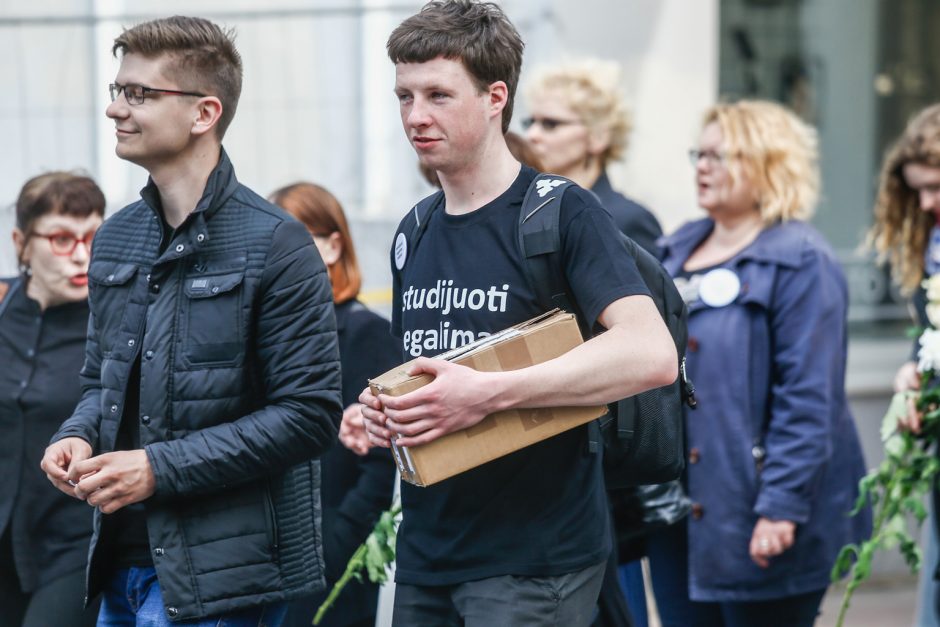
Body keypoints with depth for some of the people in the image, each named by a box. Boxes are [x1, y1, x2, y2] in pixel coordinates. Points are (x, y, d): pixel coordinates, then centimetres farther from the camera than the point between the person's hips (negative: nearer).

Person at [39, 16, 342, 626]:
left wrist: (160, 468, -17)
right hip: (124, 562, 7)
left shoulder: (274, 244, -10)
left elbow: (309, 414, -14)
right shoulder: (117, 238, 12)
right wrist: (78, 437, 0)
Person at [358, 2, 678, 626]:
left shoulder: (563, 214, -10)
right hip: (424, 554, 7)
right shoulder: (413, 235, 12)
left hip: (534, 562, -7)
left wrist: (487, 394, -28)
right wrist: (386, 412, 2)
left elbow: (652, 355, -24)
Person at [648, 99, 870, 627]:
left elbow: (808, 400, -17)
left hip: (753, 519, -7)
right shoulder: (677, 251, 13)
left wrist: (781, 508, -21)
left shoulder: (800, 262, -11)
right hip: (677, 518, 7)